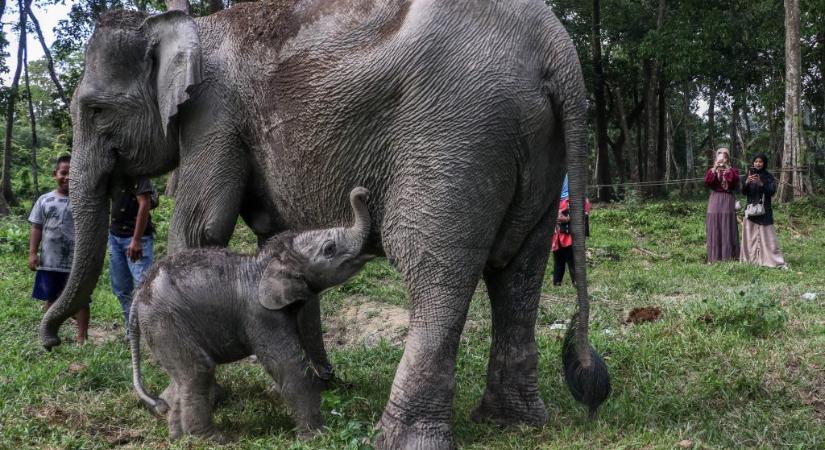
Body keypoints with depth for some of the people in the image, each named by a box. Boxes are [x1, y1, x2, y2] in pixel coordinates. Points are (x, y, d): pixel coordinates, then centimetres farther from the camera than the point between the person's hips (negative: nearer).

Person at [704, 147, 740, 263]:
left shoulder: (732, 171, 9)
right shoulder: (712, 170, 12)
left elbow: (735, 182, -11)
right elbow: (706, 182, -7)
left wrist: (728, 170, -14)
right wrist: (714, 169, -13)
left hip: (728, 201, -1)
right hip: (715, 201, 1)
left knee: (728, 229, -3)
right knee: (714, 229, -2)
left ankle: (729, 256, -2)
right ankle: (714, 257, -1)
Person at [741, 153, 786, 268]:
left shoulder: (768, 177, 1)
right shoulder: (749, 176, 8)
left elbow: (772, 191, -9)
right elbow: (743, 192, 1)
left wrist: (761, 183, -24)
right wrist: (747, 182, -19)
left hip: (764, 209, -3)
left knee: (767, 236, -9)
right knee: (750, 235, 2)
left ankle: (776, 261, -9)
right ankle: (751, 258, 8)